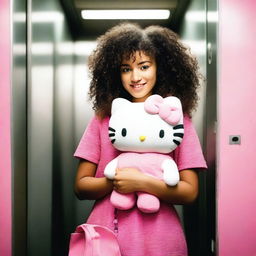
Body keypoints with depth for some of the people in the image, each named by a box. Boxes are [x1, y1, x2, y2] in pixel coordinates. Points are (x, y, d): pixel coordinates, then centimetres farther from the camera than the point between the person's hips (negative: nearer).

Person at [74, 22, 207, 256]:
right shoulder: (103, 119, 0)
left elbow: (190, 192, -7)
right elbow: (81, 186, -1)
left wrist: (140, 182, -20)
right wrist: (114, 182, -19)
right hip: (105, 235, 1)